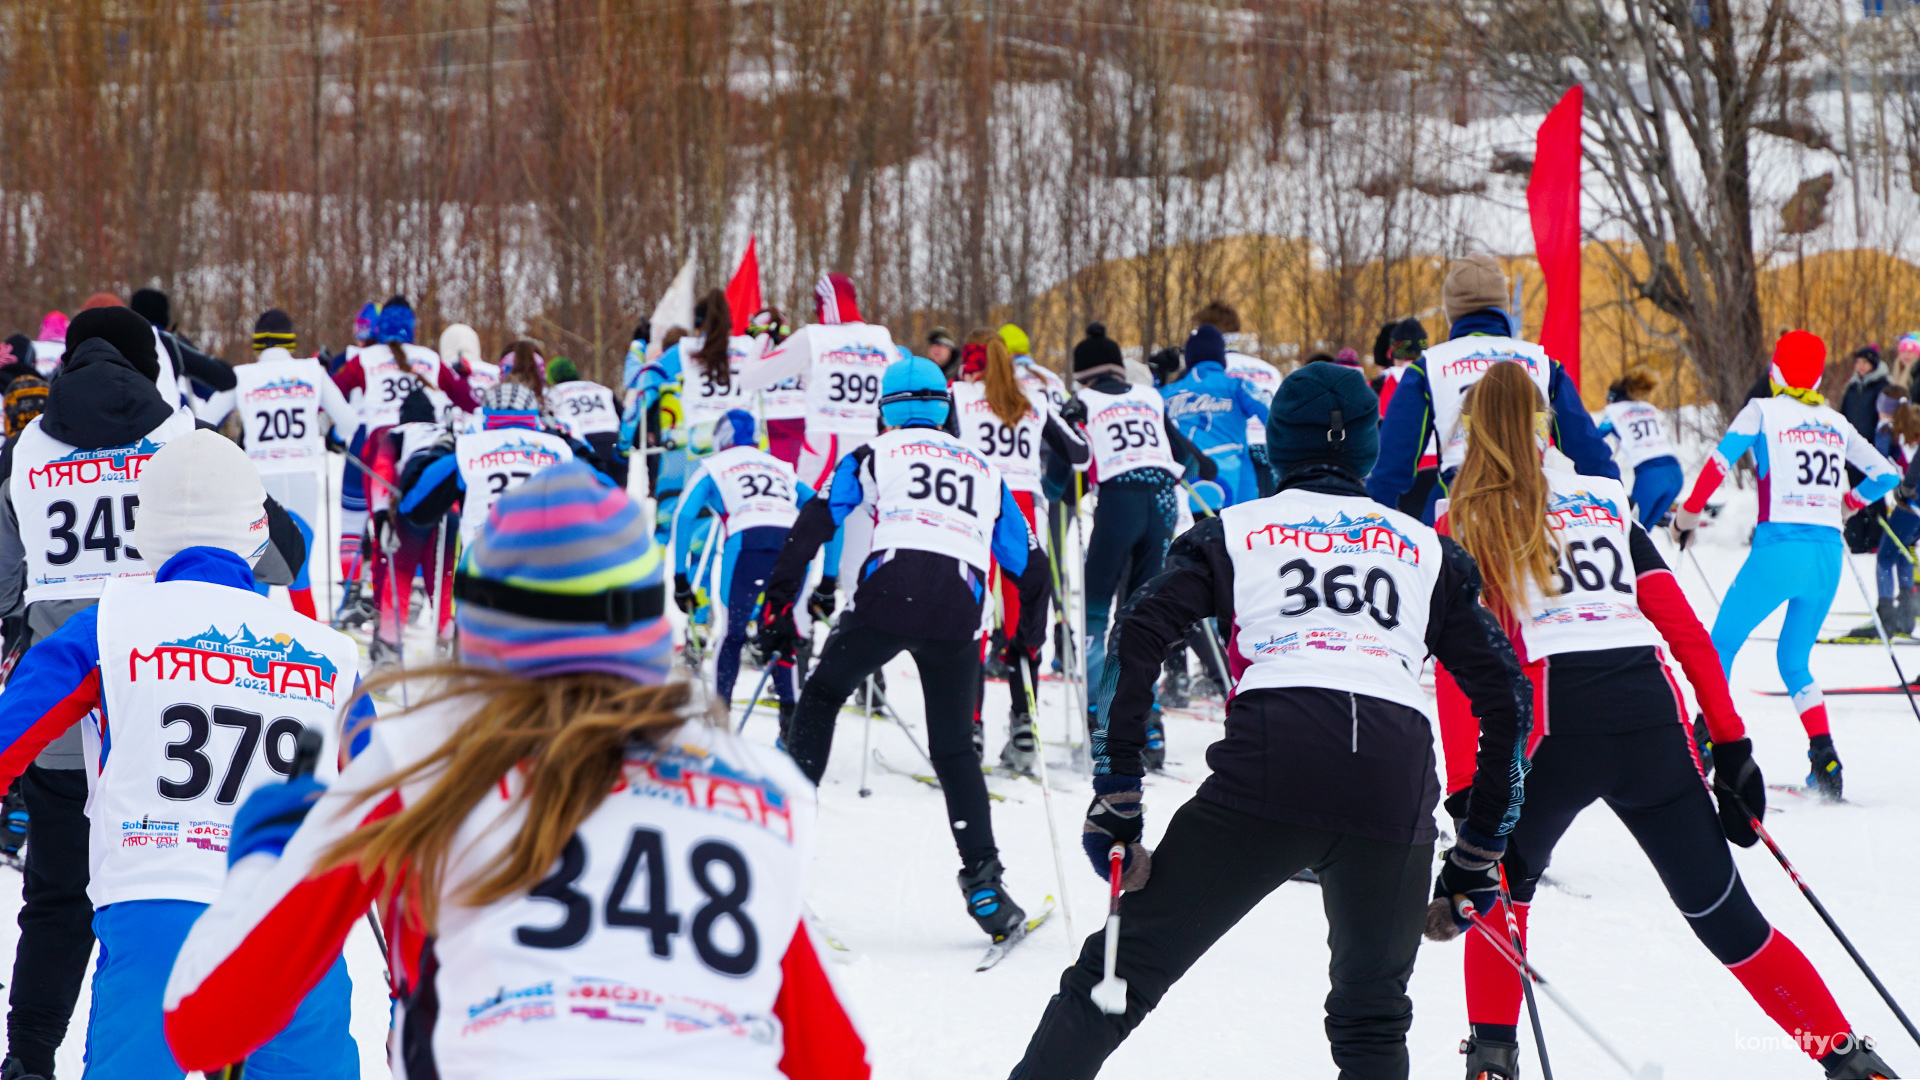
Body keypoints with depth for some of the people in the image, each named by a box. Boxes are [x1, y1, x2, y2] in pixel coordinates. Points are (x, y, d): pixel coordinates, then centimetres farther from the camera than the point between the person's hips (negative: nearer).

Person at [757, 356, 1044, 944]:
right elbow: (1025, 559, 30)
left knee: (822, 695, 22)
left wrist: (779, 602, 11)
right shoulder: (985, 470, 28)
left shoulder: (876, 454, 18)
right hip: (958, 612, 2)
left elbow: (813, 523, 10)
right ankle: (983, 882, 0)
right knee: (954, 748, 11)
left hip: (887, 593, -2)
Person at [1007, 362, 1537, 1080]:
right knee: (1371, 1017, 17)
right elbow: (1507, 695, 22)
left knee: (1127, 966, 3)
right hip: (1398, 787, 2)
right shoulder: (1428, 549, 26)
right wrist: (1481, 846, 27)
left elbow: (1135, 641, 6)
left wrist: (1115, 796, 6)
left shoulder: (1234, 533, 21)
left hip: (1269, 762, -2)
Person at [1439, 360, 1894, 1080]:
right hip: (1653, 716, 3)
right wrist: (1732, 743, 15)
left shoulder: (1468, 523, 11)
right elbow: (1685, 629, 14)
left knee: (1504, 881, 25)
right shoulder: (1609, 503, 20)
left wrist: (1466, 794, -3)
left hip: (1555, 724, -3)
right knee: (1722, 912, 9)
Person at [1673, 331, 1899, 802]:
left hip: (1779, 547, -4)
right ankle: (1825, 758, 1)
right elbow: (1886, 474, 18)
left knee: (1721, 645, 12)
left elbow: (1719, 461, -7)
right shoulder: (1837, 423, 14)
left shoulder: (1763, 411, 2)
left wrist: (1688, 513, 5)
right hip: (1829, 554, 4)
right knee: (1795, 661, 18)